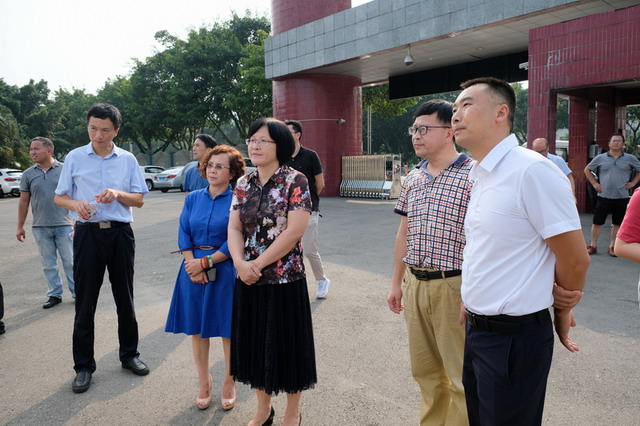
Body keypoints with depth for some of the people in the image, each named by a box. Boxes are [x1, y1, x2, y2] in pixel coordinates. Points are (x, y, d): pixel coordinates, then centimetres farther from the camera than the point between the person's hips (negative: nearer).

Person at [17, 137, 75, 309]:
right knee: (49, 264, 9)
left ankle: (77, 293, 13)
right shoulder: (28, 174, 5)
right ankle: (54, 294, 20)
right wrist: (20, 227, 9)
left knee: (70, 262, 4)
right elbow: (24, 201, 9)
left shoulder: (64, 169, -2)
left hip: (64, 225, -2)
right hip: (40, 228, 3)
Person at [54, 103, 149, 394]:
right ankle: (83, 366, 18)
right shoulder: (75, 158, 3)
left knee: (125, 298, 12)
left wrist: (118, 194, -14)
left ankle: (129, 354, 28)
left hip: (120, 233, 1)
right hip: (87, 233, -1)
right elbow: (59, 197, 6)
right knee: (85, 302, 5)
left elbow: (139, 200, 5)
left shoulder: (127, 160, 5)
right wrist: (76, 204, -15)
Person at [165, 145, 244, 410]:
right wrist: (192, 265, -9)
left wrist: (205, 262, -13)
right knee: (196, 329, 11)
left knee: (229, 330, 5)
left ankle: (229, 383, 26)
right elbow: (183, 234, 4)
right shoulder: (193, 198, 6)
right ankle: (204, 383, 29)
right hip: (194, 269, 4)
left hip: (224, 271, -4)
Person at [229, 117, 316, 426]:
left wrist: (259, 263, -16)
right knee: (255, 342, 15)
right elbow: (234, 228, 3)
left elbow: (295, 230, -18)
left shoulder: (295, 181, -10)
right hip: (248, 280, 6)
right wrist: (241, 263, -14)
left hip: (285, 278, -5)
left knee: (286, 342, 7)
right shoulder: (243, 184, 7)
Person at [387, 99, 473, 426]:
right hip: (415, 285, 7)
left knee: (462, 377, 4)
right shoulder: (412, 179, 10)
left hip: (454, 287, -6)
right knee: (424, 370, 18)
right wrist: (396, 282, 16)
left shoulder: (473, 176, -10)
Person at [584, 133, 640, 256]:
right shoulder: (600, 158, 2)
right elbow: (587, 170, 13)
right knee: (597, 222, 1)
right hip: (603, 196, -1)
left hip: (622, 197, 1)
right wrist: (594, 183, 4)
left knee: (617, 223, 8)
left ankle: (612, 247, 20)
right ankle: (593, 246, 12)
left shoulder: (630, 159, 3)